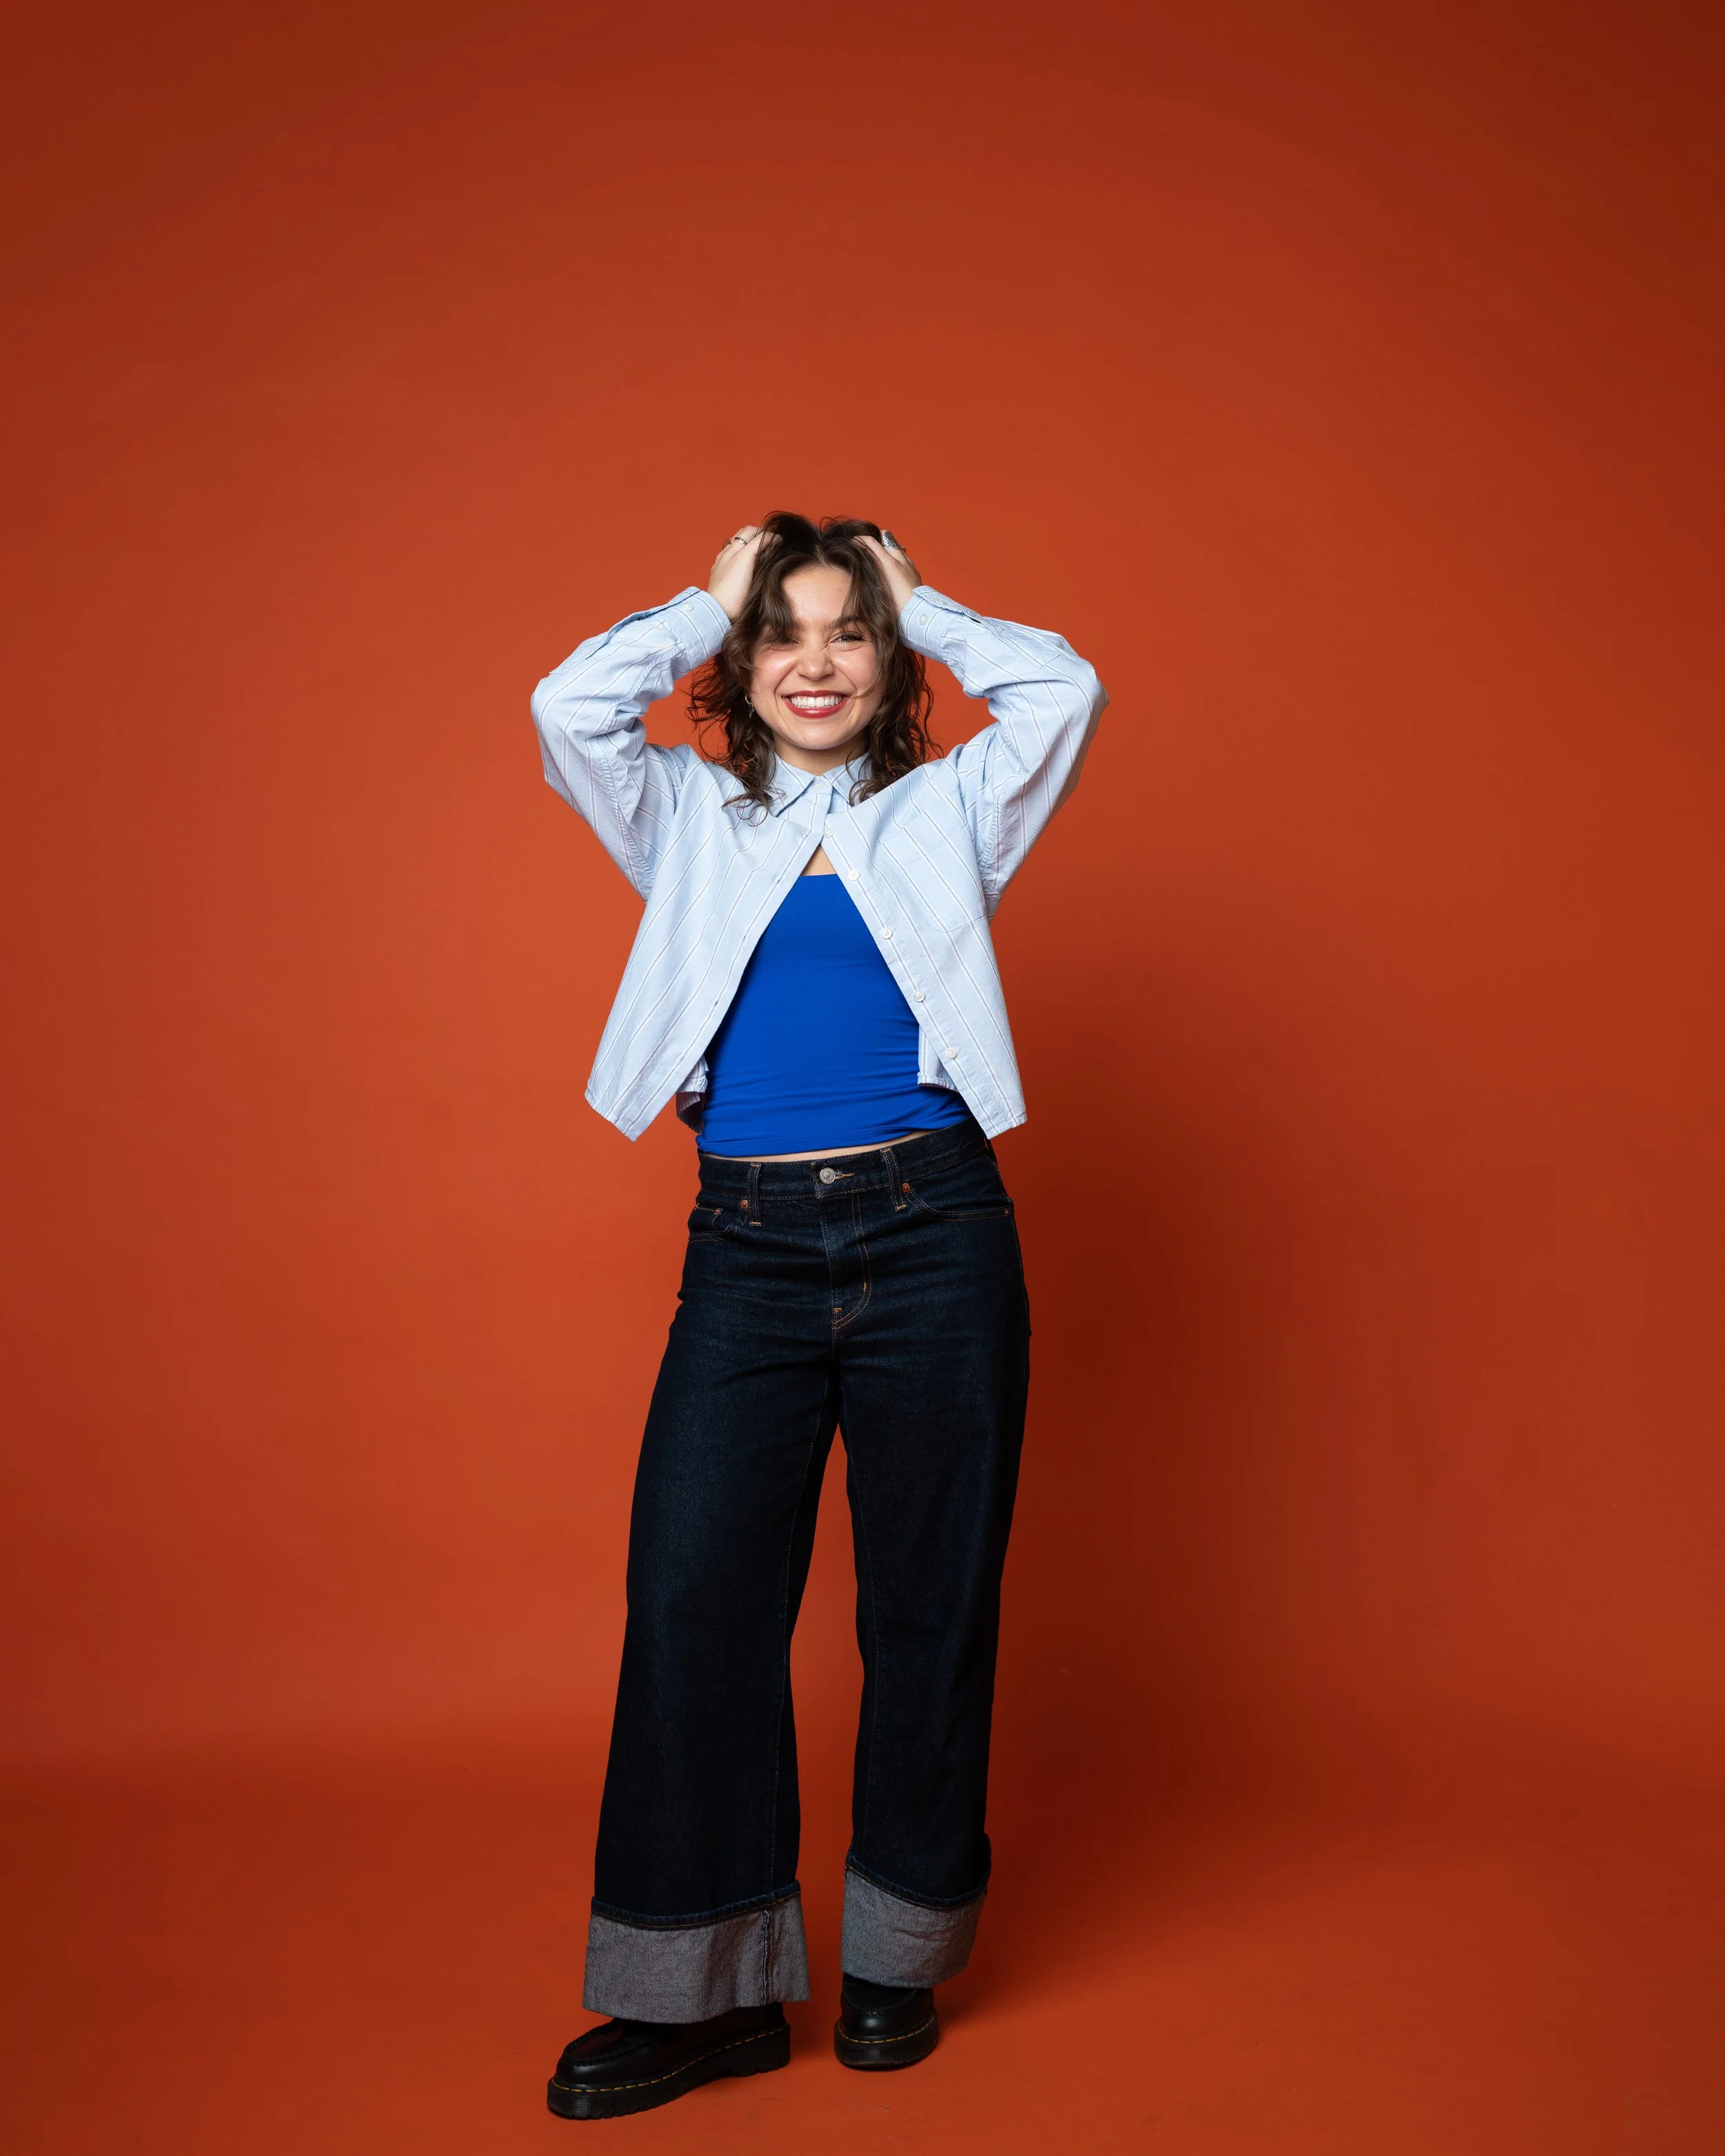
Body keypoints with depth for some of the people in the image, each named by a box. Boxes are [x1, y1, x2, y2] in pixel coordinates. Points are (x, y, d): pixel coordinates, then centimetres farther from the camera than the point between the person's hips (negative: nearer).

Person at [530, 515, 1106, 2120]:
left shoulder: (946, 815, 13)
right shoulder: (689, 821, 14)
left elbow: (1065, 689, 0)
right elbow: (567, 705, 0)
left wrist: (918, 606, 13)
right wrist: (710, 602, 12)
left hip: (935, 1237, 0)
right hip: (749, 1248, 1)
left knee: (930, 1599, 6)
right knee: (690, 1588, -4)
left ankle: (899, 1957, 23)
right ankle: (705, 1985, 11)